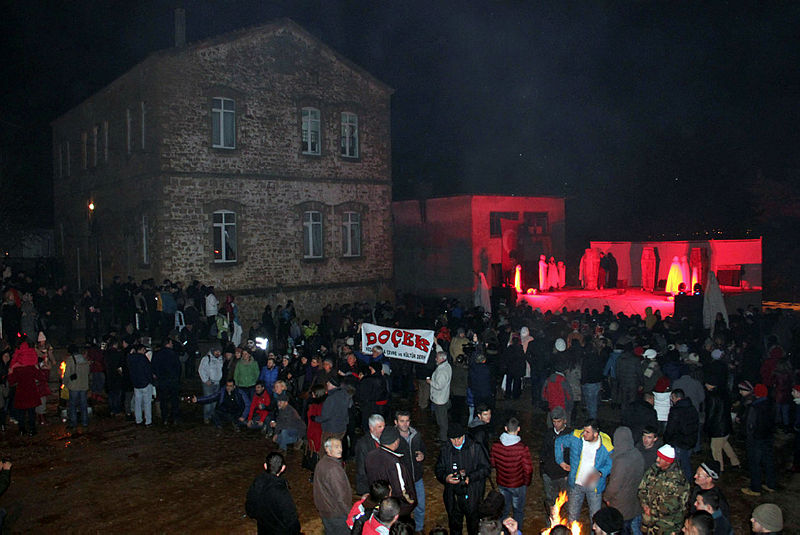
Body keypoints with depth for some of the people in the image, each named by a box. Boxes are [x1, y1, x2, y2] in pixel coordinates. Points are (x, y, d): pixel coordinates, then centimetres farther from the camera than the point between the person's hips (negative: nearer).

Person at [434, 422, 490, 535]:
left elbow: (485, 469, -7)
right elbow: (438, 470, 5)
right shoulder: (445, 450, -2)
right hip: (453, 495, 2)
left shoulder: (475, 448, -10)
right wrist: (445, 478, -17)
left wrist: (470, 477, -22)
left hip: (472, 496, -2)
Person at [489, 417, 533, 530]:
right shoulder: (522, 449, -27)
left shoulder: (496, 446, -15)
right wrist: (526, 483, 0)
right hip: (518, 485, -3)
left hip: (501, 483, 3)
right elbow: (528, 470, -19)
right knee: (518, 510, 20)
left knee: (504, 509, 23)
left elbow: (492, 463, 0)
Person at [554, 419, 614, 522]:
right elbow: (559, 441, 3)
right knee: (573, 514, 18)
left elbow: (610, 464, -6)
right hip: (576, 484, 2)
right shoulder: (576, 437, -14)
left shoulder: (606, 447, -19)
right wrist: (561, 461, 2)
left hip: (594, 486, -2)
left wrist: (600, 473, -25)